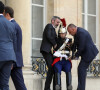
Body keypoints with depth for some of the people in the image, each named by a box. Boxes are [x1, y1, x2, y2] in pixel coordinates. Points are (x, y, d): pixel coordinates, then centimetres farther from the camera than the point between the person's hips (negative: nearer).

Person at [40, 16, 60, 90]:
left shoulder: (53, 29, 25)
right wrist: (54, 44, -5)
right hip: (46, 50, -9)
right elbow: (48, 36, -15)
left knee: (52, 68, 3)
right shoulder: (49, 26, -1)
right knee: (51, 68, -14)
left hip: (49, 51, 9)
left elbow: (55, 39, 18)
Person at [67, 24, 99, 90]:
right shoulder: (77, 32, 8)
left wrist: (76, 55, -9)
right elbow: (75, 44, 14)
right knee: (82, 69, 11)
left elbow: (81, 47, -22)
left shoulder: (81, 33, -23)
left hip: (89, 53, -10)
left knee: (81, 69, -11)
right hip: (86, 52, 10)